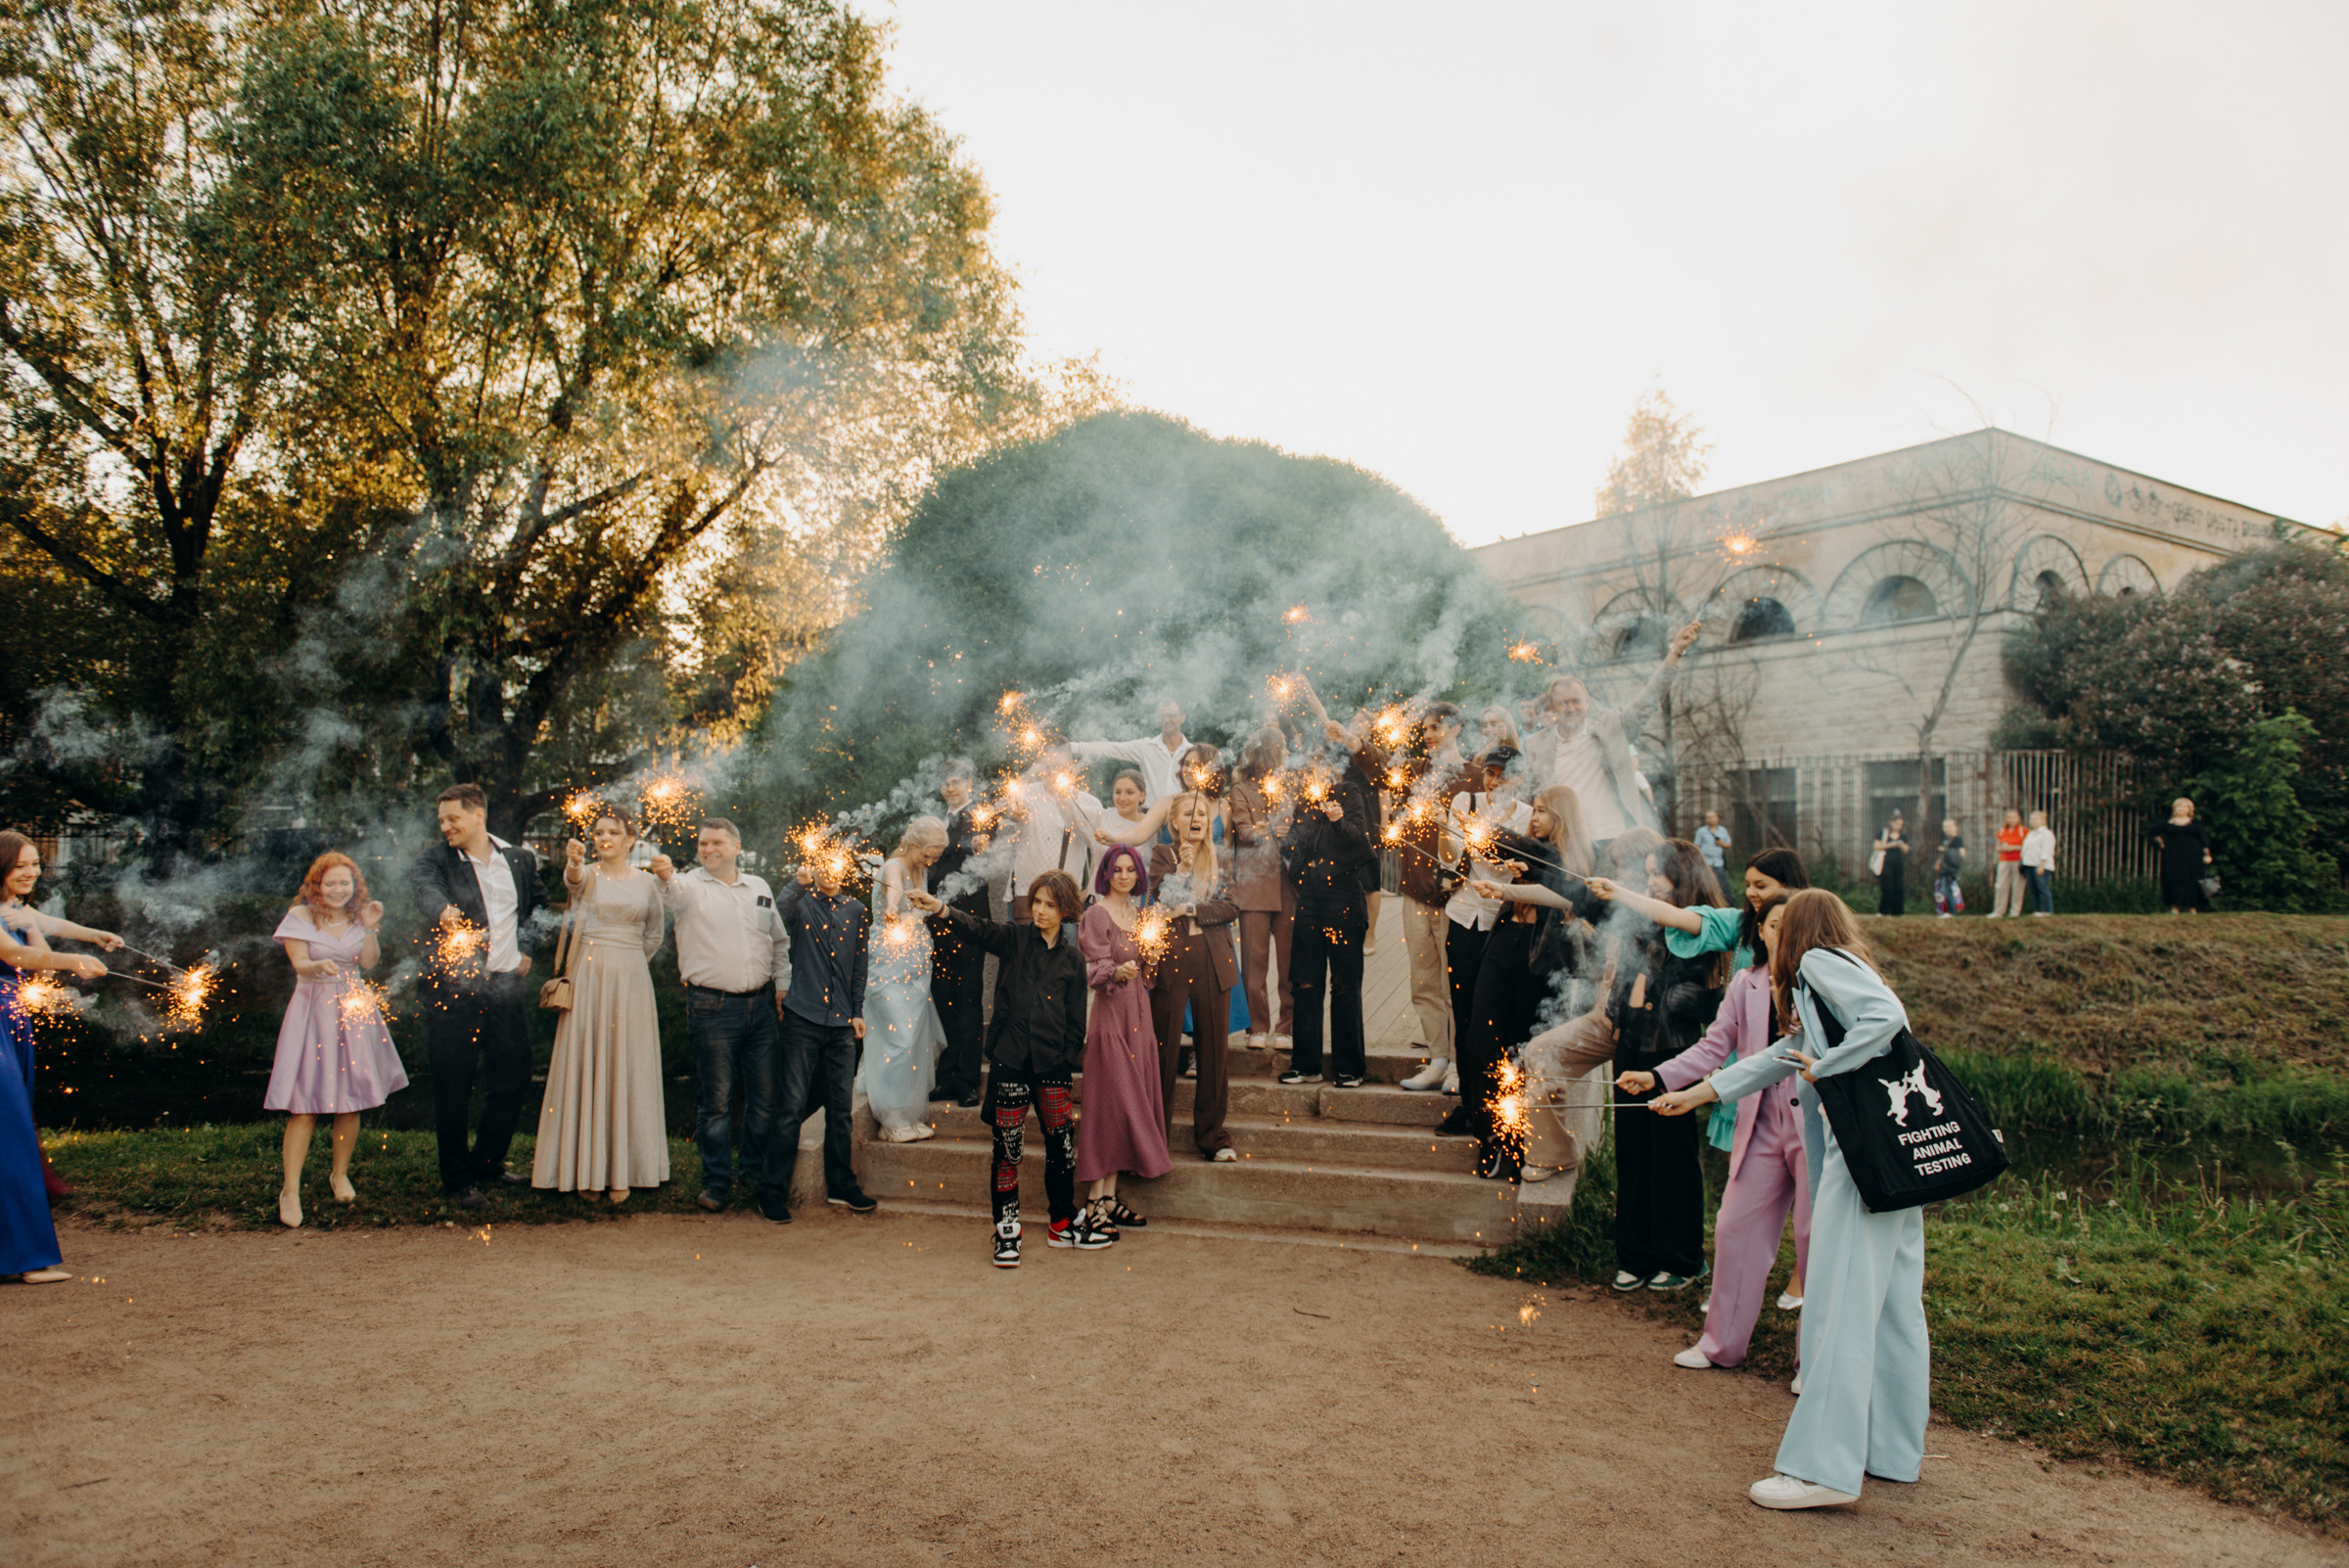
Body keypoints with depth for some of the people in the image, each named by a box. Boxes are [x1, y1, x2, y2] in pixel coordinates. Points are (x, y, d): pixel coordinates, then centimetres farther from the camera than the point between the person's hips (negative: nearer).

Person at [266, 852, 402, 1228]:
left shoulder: (358, 916, 9)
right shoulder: (300, 917, -1)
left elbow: (369, 963, 1)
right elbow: (299, 964, -11)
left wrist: (370, 929, -12)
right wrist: (319, 966, -31)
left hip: (354, 1011, 4)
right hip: (314, 1012, -4)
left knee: (351, 1100, 6)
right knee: (304, 1105, -8)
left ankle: (340, 1175, 25)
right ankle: (290, 1191, -5)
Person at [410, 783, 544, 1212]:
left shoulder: (520, 859, 10)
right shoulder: (436, 858, -1)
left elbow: (538, 907, 25)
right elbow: (422, 885, -24)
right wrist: (443, 911, -46)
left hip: (506, 985, 4)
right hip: (453, 988, -3)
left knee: (512, 1079, 10)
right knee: (452, 1088, 1)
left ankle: (487, 1164, 29)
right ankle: (458, 1180, 14)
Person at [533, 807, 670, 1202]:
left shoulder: (647, 882, 8)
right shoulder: (586, 876, 2)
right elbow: (573, 879, -24)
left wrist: (625, 961, 12)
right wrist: (574, 862, -45)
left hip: (631, 982, 1)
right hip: (586, 978, -1)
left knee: (626, 1069, 2)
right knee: (583, 1066, -1)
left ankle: (622, 1171, 8)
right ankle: (585, 1168, 6)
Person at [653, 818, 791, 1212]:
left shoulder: (759, 887, 14)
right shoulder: (691, 886, 0)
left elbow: (779, 941, 21)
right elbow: (675, 897, -26)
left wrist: (782, 986, 11)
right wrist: (666, 878, -48)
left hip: (761, 1004, 4)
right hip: (712, 1007, -4)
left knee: (765, 1097, 7)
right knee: (715, 1100, 1)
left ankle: (754, 1172, 23)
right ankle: (716, 1182, 12)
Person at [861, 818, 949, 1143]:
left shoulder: (917, 873, 15)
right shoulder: (894, 867, -13)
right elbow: (894, 885, -38)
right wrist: (893, 907, -58)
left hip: (914, 970, 9)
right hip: (891, 969, -9)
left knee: (917, 1040, 9)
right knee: (899, 1040, -11)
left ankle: (909, 1115, 16)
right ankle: (894, 1119, -5)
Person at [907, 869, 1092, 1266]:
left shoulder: (1072, 959, 7)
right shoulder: (1015, 937, 3)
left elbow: (1076, 1021, 10)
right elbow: (980, 928, -16)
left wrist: (1068, 1062, 2)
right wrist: (942, 909, -33)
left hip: (1051, 1062, 2)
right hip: (1009, 1057, -2)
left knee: (1061, 1143, 7)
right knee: (1007, 1144, 1)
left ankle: (1062, 1225, 24)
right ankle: (1006, 1230, 13)